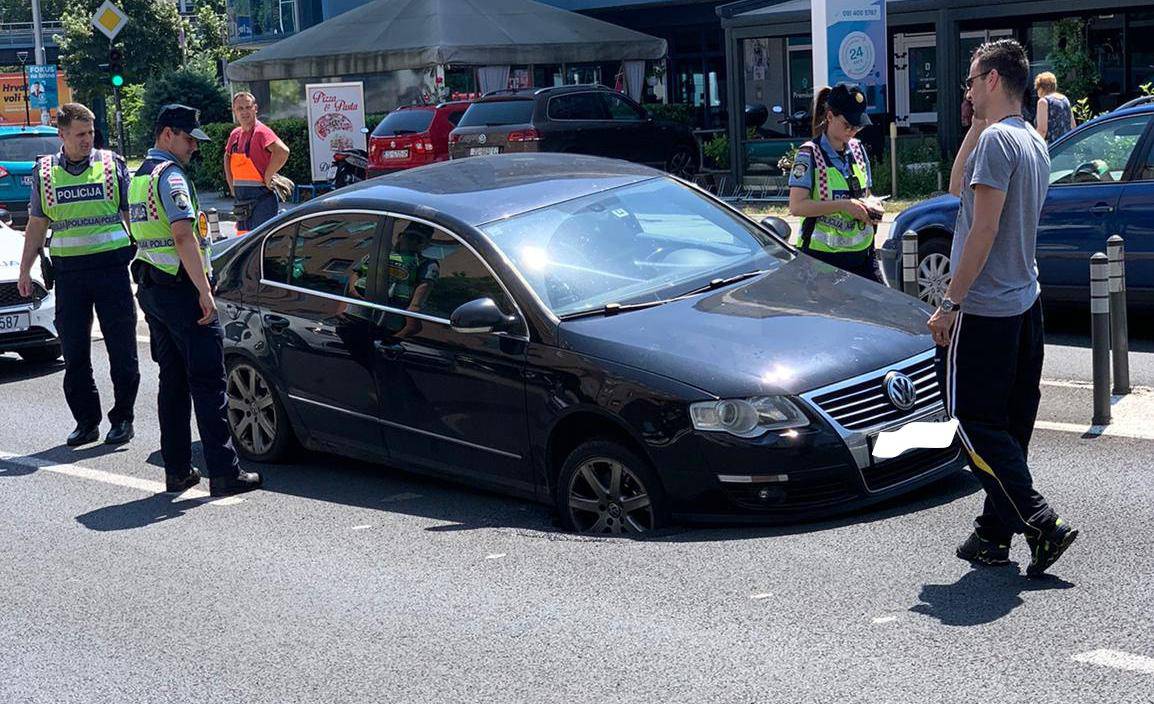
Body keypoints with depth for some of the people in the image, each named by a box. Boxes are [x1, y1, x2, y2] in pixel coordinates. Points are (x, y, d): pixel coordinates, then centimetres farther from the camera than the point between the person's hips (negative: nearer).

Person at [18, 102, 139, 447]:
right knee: (74, 353, 5)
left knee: (122, 350, 0)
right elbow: (36, 225, 14)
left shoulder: (112, 164, 3)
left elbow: (133, 215, 7)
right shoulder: (45, 172, 9)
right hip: (68, 272, 2)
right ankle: (86, 421, 15)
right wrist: (25, 270, 10)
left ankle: (122, 419, 12)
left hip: (111, 266, -2)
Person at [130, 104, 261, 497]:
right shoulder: (170, 175, -12)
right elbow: (183, 235, -22)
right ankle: (224, 473, -8)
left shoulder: (139, 177, 18)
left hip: (150, 287, 10)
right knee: (207, 383, -8)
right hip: (180, 288, -9)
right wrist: (205, 291, -23)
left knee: (172, 380, 13)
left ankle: (177, 470, 15)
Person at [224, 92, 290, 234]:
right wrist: (232, 185, 19)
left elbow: (282, 152, -29)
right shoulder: (235, 135, 12)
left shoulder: (261, 131, -12)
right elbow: (227, 157, 31)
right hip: (242, 201, 8)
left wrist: (267, 178, -20)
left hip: (261, 198, -8)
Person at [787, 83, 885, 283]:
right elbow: (797, 206, -17)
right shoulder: (810, 154, -8)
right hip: (823, 254, -6)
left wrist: (871, 206, -2)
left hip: (861, 250, 6)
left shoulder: (858, 150, 11)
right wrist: (844, 205, -22)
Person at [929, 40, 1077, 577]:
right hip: (1025, 305, 10)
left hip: (984, 309, -10)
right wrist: (977, 126, 17)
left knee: (975, 421, -3)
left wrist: (951, 303, -18)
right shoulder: (1034, 143, 14)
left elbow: (984, 231, -21)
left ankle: (1041, 523, -8)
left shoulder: (997, 140, -16)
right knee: (1007, 425, 11)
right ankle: (994, 534, 18)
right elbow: (958, 188, 24)